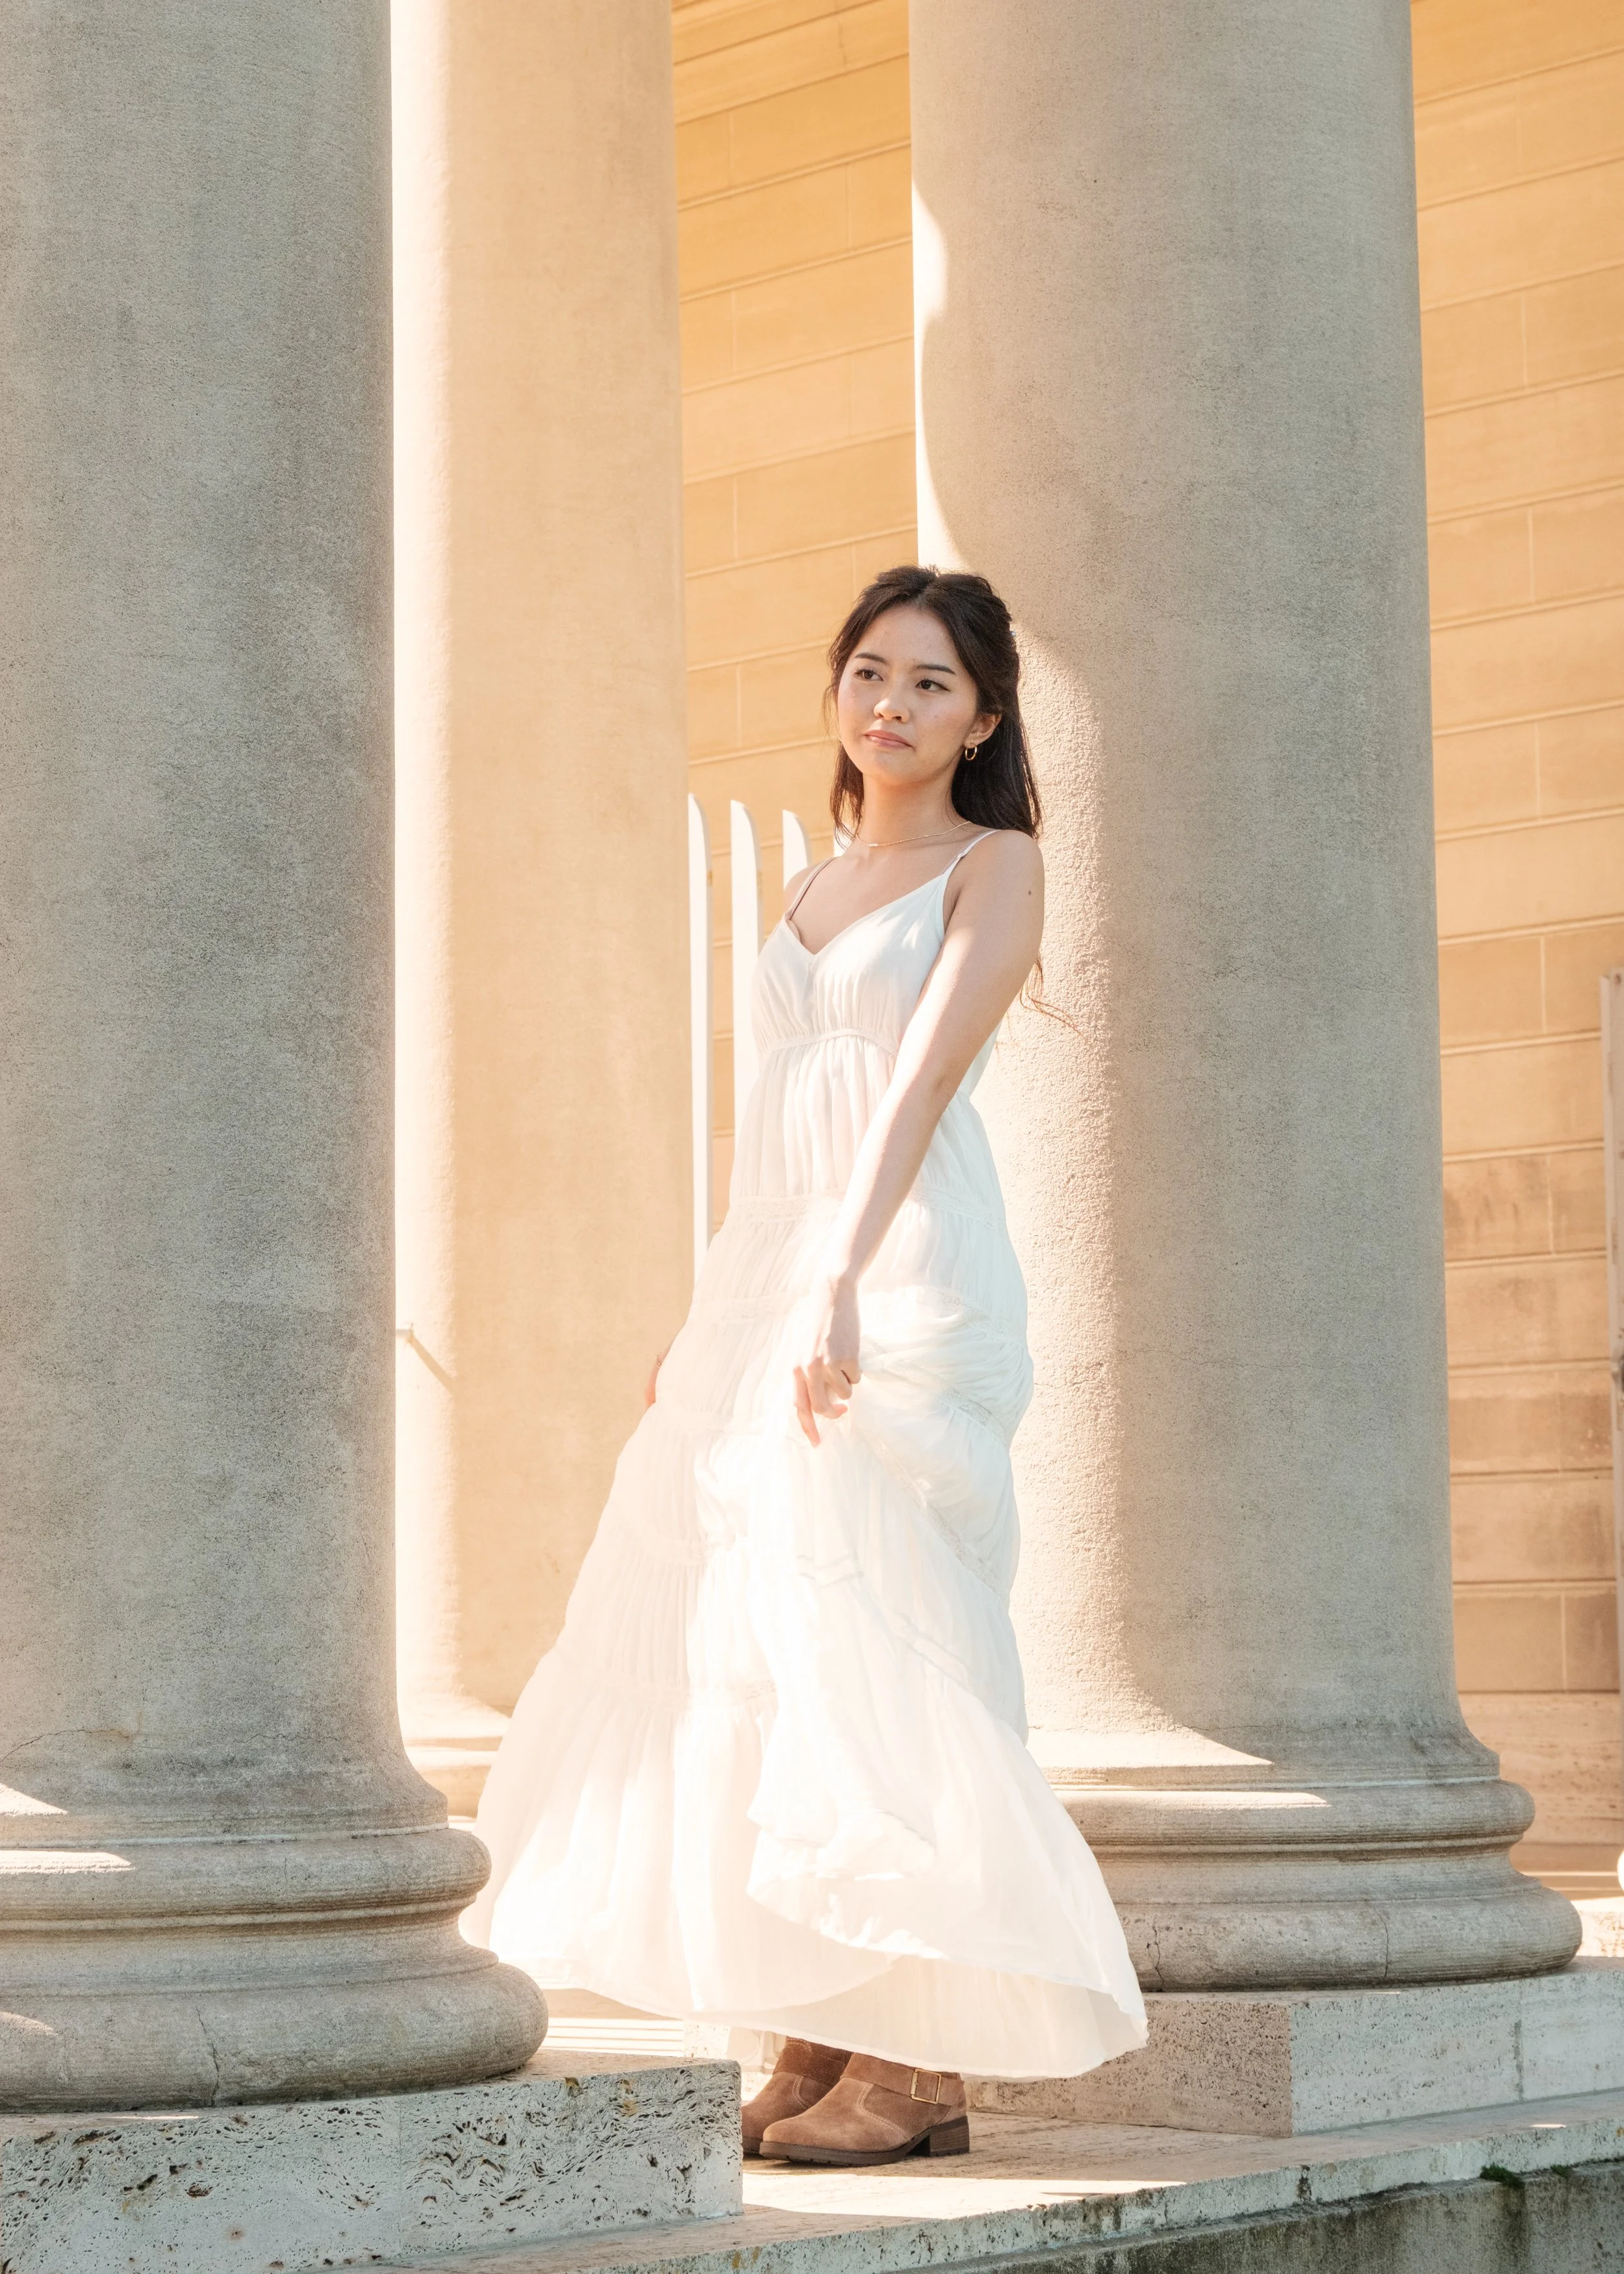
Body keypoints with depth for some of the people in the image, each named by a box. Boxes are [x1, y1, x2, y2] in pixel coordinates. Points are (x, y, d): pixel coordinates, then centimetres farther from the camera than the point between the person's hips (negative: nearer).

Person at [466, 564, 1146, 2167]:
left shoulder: (994, 867, 0)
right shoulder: (814, 892, 22)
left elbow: (921, 1083, -15)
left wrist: (841, 1281, -27)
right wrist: (709, 1317, 17)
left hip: (906, 1279, -8)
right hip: (768, 1279, 8)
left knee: (861, 1630, -14)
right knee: (743, 1645, 3)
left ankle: (925, 2057, -10)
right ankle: (819, 2045, 8)